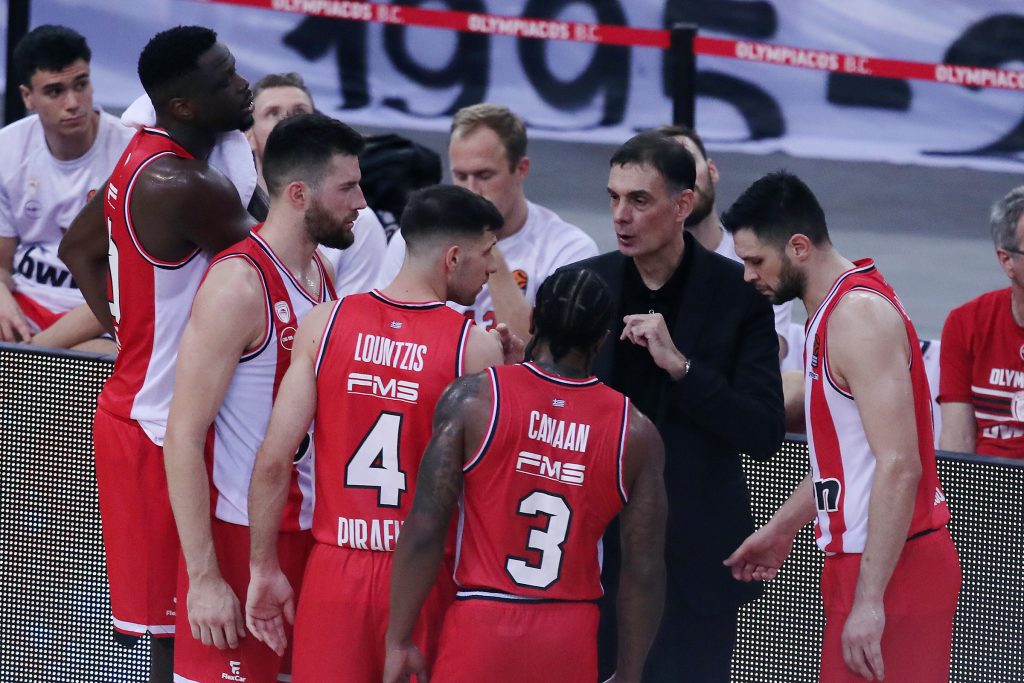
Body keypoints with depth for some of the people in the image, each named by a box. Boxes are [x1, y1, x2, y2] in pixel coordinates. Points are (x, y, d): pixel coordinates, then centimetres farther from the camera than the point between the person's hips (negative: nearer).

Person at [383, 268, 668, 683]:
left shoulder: (473, 399, -5)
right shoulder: (635, 433, 1)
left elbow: (424, 531, -7)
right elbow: (644, 572, 3)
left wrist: (399, 641, -1)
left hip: (481, 630, -2)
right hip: (571, 645, 2)